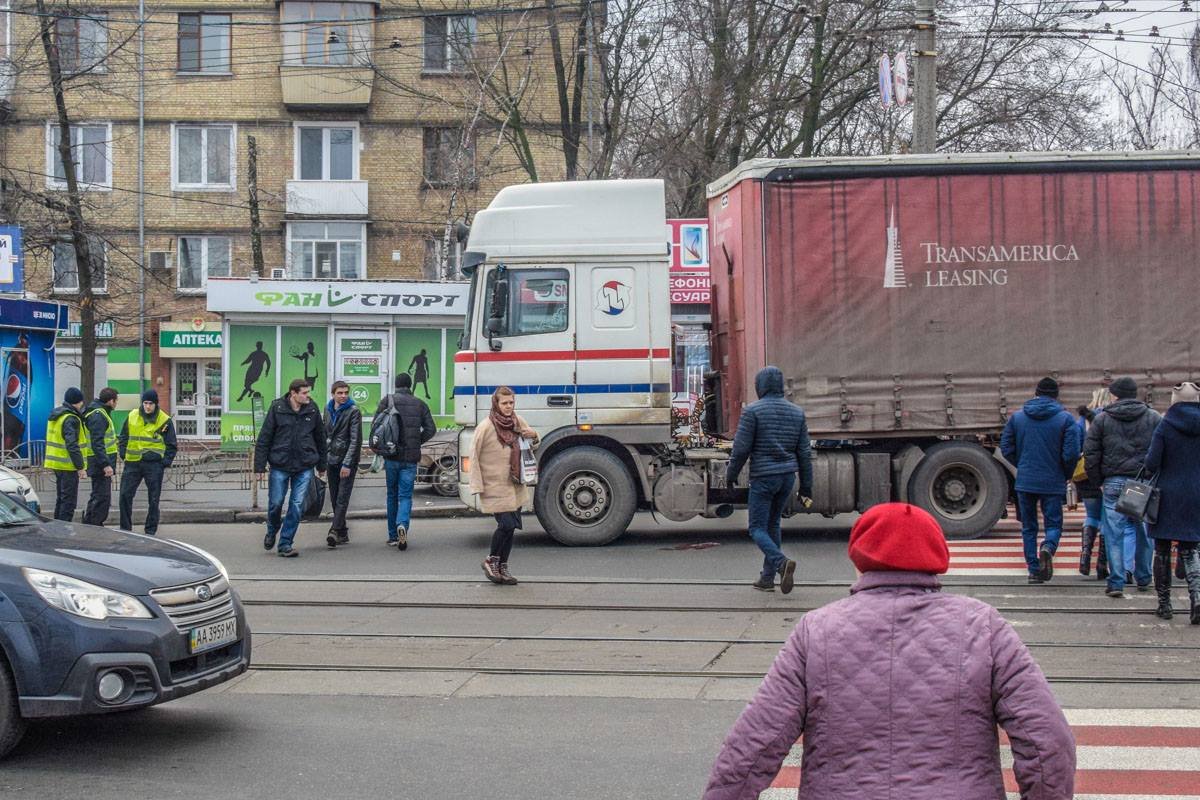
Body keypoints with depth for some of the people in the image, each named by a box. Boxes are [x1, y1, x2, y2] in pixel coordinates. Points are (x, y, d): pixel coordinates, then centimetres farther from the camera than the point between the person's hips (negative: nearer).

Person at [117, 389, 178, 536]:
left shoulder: (165, 420, -2)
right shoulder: (132, 416, 7)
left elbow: (172, 445, 3)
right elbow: (123, 437, 17)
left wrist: (166, 463, -6)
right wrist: (123, 454, 4)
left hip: (154, 464, -3)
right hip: (132, 463, 3)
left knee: (153, 499, 3)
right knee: (125, 495, 0)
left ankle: (151, 530, 12)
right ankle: (125, 528, 12)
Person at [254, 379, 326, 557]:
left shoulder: (312, 409, 1)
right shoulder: (277, 408, -6)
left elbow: (320, 437, 12)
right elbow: (264, 438, -3)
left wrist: (321, 465, 15)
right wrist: (259, 465, -6)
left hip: (304, 466, 2)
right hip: (280, 465, -2)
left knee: (297, 506, -1)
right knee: (275, 502, 4)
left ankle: (285, 543, 9)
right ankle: (272, 532, 33)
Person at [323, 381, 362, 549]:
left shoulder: (353, 411, -10)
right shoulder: (328, 409, 10)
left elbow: (355, 440, -14)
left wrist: (347, 464, -20)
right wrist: (322, 458, 13)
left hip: (347, 459, -7)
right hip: (332, 459, 7)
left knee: (342, 497, -12)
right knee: (334, 498, 8)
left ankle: (335, 531, -17)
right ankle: (343, 534, 15)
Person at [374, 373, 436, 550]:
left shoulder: (387, 401, 0)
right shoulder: (420, 405, 4)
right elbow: (431, 429, 0)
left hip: (392, 456, 0)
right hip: (410, 458, 0)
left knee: (392, 496, 13)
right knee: (405, 496, 3)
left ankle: (393, 536, 17)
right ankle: (402, 524, -24)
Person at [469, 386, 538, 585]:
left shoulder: (518, 422, 5)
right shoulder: (486, 427, -12)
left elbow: (532, 444, 20)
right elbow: (474, 457, -9)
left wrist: (533, 437, -5)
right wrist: (478, 486, -12)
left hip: (515, 485, 6)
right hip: (495, 487, -6)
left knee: (511, 527, 9)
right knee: (506, 524, -13)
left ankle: (503, 568, 21)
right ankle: (491, 561, 9)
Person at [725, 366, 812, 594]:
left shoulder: (752, 411, -10)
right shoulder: (796, 412, 5)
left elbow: (741, 448, -11)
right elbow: (804, 452, 5)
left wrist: (731, 474, 5)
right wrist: (806, 487, 10)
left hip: (763, 478, -5)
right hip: (787, 476, 5)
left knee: (758, 529, 2)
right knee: (773, 524, 19)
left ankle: (781, 563, -24)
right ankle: (767, 578, 19)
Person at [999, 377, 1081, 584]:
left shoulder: (1017, 417, 4)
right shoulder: (1065, 419, -4)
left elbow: (1006, 449, 4)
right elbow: (1071, 453, -9)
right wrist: (1066, 475, 8)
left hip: (1025, 481, 2)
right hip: (1053, 483, -2)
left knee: (1028, 527, 12)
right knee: (1054, 524, 8)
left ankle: (1034, 570, 8)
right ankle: (1048, 548, -23)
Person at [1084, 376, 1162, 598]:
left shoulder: (1103, 419, 2)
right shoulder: (1154, 418, 4)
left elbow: (1090, 452, 1)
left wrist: (1097, 480, 10)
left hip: (1114, 482, -1)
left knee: (1114, 534, 2)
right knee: (1144, 532, 13)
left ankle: (1116, 583, 0)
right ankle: (1143, 579, 23)